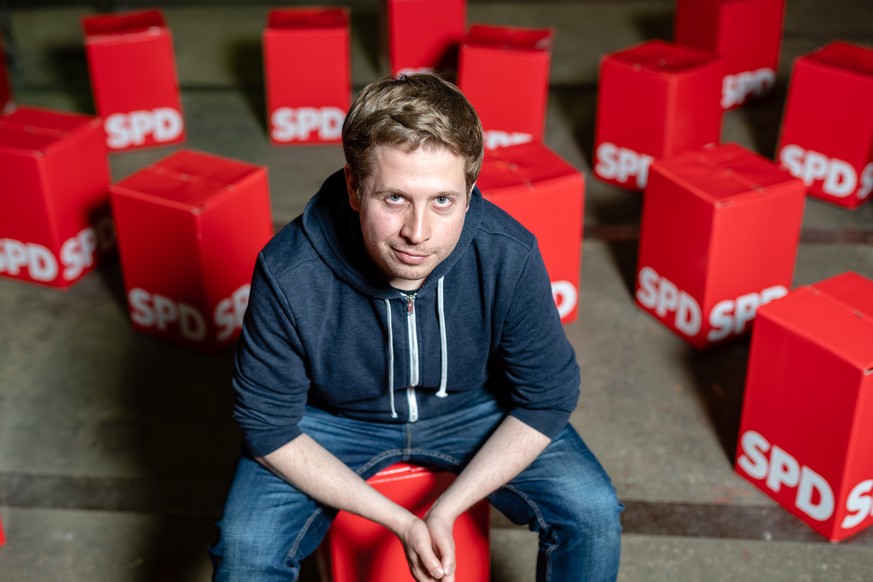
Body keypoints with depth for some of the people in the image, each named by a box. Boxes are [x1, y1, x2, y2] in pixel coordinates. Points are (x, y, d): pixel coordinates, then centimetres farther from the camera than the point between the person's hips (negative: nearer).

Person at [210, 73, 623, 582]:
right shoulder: (288, 275, -31)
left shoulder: (509, 258, -28)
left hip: (473, 408, 1)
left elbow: (547, 400, -13)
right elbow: (269, 430, -18)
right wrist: (401, 522, -23)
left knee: (593, 512, -14)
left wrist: (446, 511, -21)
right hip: (334, 420, -1)